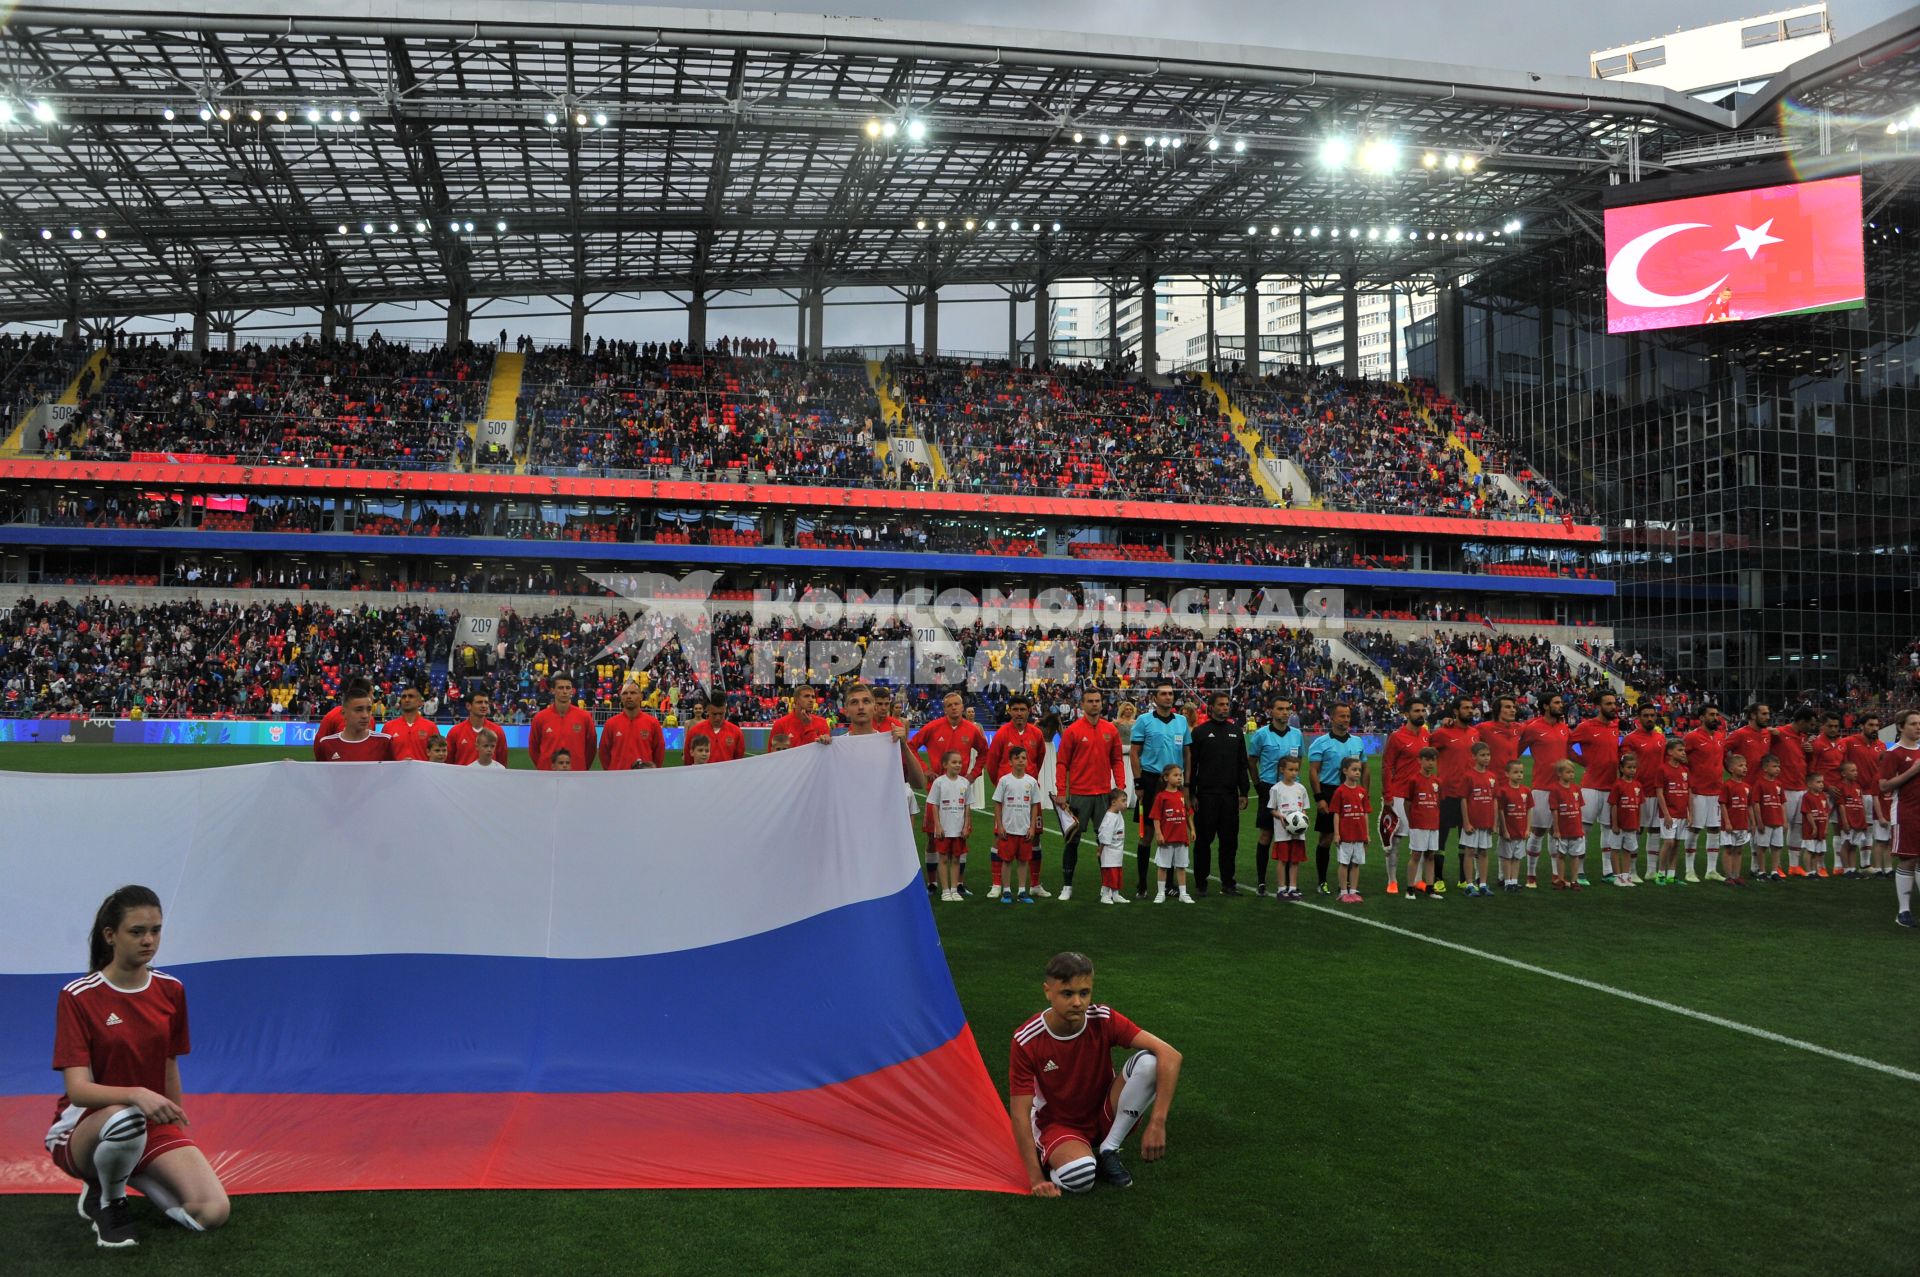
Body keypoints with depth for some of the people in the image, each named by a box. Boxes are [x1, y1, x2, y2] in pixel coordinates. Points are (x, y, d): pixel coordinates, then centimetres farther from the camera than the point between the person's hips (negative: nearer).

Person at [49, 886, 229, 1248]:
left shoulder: (171, 990, 0)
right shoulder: (77, 997, -14)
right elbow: (78, 1089, -22)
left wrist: (178, 1126, 13)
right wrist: (135, 1095, -40)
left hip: (155, 1124, 4)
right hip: (84, 1128, -4)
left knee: (212, 1213, -17)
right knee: (125, 1120, -42)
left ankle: (133, 1174, 12)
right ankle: (106, 1200, -8)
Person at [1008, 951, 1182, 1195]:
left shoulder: (1104, 1021, -18)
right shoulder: (1027, 1041, -21)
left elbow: (1170, 1056, -26)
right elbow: (1020, 1113, -18)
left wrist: (1156, 1124, -34)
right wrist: (1037, 1179, -23)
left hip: (1105, 1117, 3)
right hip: (1058, 1126, -3)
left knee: (1148, 1062, -25)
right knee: (1078, 1176, -39)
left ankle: (1108, 1150, -10)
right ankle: (1054, 1160, -1)